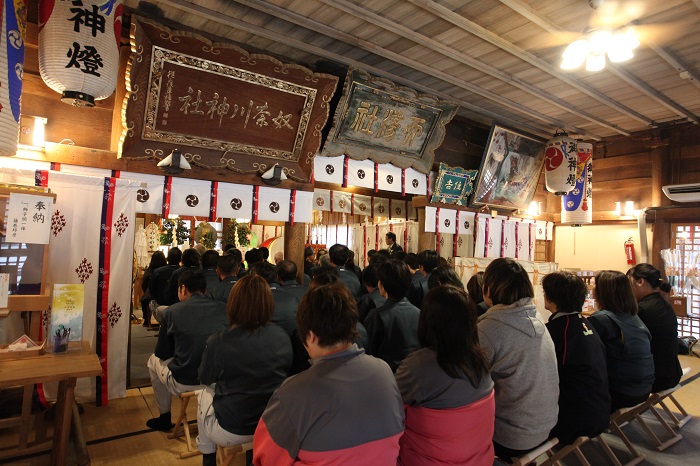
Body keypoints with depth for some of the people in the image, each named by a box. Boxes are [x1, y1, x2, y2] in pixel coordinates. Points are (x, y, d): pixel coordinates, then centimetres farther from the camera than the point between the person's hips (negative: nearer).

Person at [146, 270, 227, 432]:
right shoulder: (223, 309, -5)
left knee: (154, 360, 28)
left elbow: (162, 353, 4)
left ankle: (164, 418, 38)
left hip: (183, 383, -2)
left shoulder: (172, 311, -8)